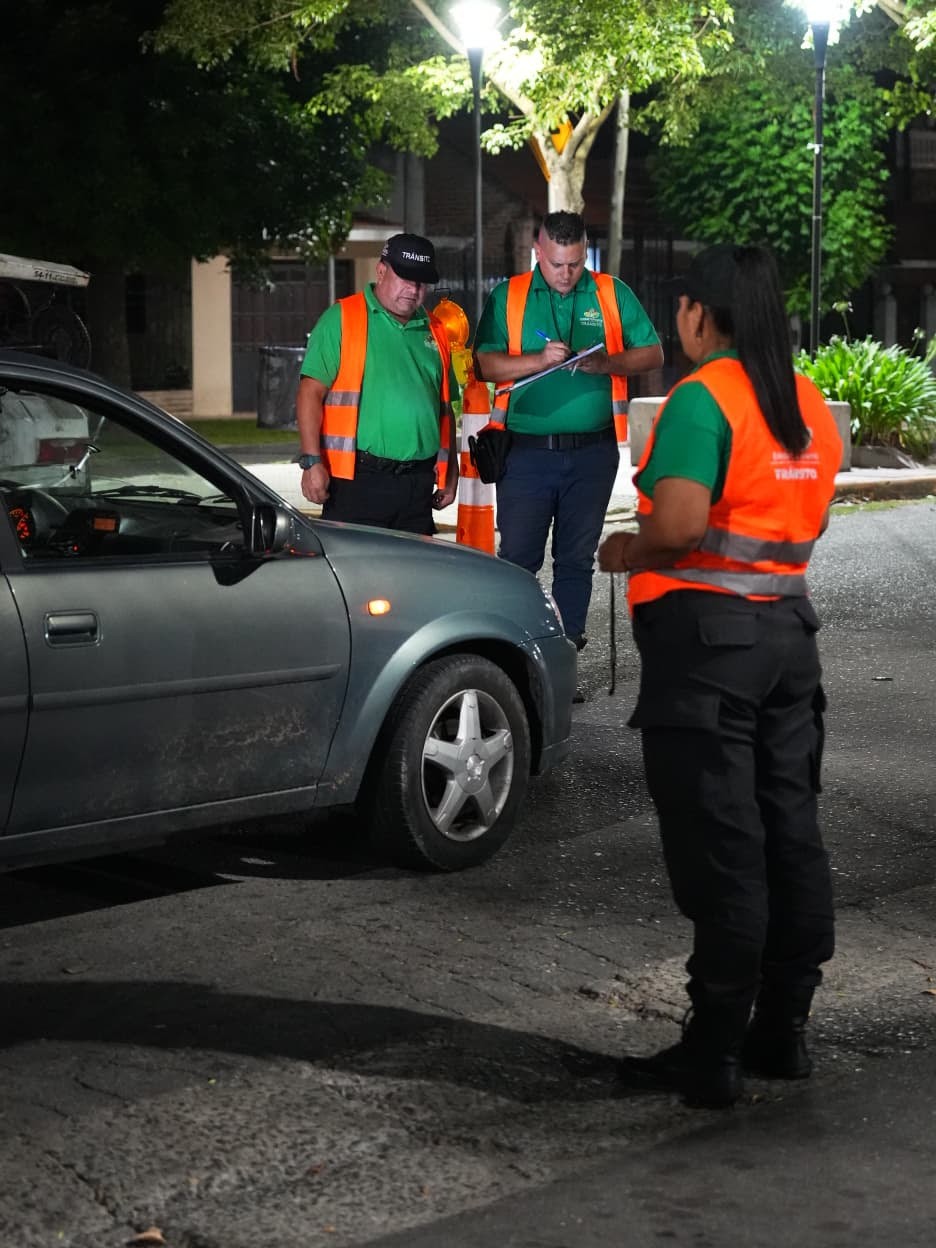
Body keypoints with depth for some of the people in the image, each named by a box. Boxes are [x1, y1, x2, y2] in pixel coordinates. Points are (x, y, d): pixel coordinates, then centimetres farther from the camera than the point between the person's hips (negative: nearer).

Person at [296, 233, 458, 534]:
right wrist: (312, 462, -15)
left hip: (418, 485, 6)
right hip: (358, 481, -5)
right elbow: (311, 393, -7)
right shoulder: (342, 319, -1)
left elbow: (444, 408, 23)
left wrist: (450, 473, 17)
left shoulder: (434, 332, 17)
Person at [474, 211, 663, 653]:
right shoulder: (507, 297, 3)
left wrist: (607, 363, -12)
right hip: (526, 450, -1)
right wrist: (538, 359, -18)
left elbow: (652, 353, 6)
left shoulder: (613, 294, 6)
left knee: (577, 556, 8)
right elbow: (485, 364, -3)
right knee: (518, 554, -3)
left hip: (592, 450, 1)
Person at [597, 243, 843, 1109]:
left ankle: (715, 1054, 4)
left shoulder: (703, 397, -15)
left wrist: (631, 551, -8)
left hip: (705, 635, -8)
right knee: (790, 836, 12)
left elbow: (678, 523, -26)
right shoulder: (809, 405, 10)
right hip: (789, 628, 8)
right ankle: (784, 1032, 22)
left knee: (721, 850, -3)